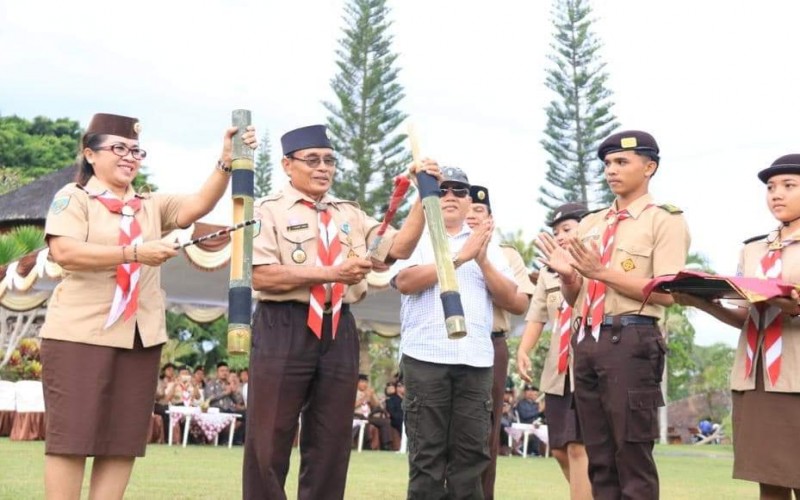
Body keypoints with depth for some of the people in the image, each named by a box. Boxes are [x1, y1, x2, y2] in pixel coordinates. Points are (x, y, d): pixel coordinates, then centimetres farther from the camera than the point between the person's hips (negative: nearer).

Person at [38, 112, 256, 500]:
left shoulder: (152, 206, 15)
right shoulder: (73, 197, 1)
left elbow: (199, 205, -2)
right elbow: (64, 252, -15)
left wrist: (227, 162, -18)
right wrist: (135, 253, -21)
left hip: (140, 336, 5)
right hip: (80, 333, -5)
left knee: (124, 439, 6)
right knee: (71, 435, -2)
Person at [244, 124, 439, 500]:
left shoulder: (351, 214, 17)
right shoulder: (269, 210, 0)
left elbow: (399, 248, 7)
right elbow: (261, 276, -12)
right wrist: (332, 273, -15)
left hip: (339, 331, 5)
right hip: (284, 330, -5)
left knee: (330, 443, 10)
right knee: (269, 443, 1)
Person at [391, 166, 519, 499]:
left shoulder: (488, 246, 17)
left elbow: (511, 300, 8)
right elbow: (405, 281, -11)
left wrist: (483, 262, -6)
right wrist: (460, 257, -13)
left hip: (477, 360, 3)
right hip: (426, 357, -3)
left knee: (471, 454, 4)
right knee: (427, 455, -1)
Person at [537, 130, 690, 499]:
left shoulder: (666, 220, -1)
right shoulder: (590, 224, 17)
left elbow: (667, 292, -12)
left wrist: (603, 272, -15)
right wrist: (566, 274, -3)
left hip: (631, 341, -6)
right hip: (586, 340, 7)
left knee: (632, 457, -4)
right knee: (599, 458, 10)